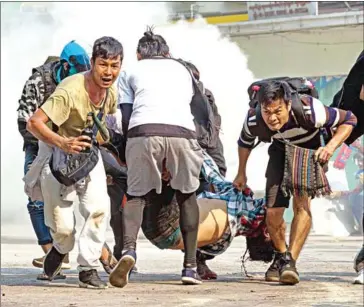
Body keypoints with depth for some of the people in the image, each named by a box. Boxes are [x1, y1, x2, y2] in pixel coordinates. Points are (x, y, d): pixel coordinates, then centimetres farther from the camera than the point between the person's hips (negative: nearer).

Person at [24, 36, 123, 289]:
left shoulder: (111, 91, -9)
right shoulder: (70, 90, -32)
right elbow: (34, 123, -36)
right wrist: (63, 142, -49)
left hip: (88, 152, 5)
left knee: (99, 206, -21)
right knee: (63, 226, -6)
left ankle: (88, 268, -8)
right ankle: (61, 249, 33)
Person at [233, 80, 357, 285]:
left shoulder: (310, 111, -39)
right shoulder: (253, 121, -29)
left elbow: (349, 120, -22)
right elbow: (245, 142, -2)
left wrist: (331, 147, -36)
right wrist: (242, 174, 11)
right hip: (281, 151, 3)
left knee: (302, 203, -25)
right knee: (273, 212, -5)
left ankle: (290, 261, -25)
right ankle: (281, 256, 24)